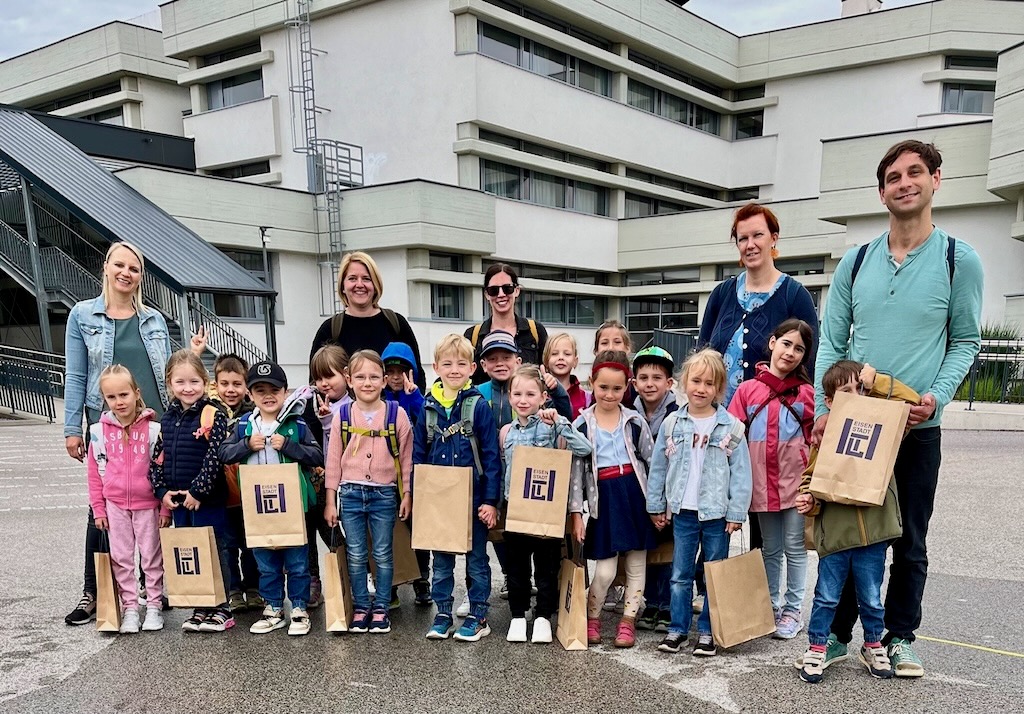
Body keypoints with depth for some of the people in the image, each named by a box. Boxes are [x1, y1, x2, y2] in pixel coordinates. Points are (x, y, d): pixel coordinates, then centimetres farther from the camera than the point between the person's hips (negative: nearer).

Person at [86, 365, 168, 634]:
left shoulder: (153, 429, -9)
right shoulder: (99, 431, -2)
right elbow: (95, 474, 5)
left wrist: (165, 509, -4)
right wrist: (98, 509, 4)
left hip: (148, 504, -2)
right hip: (115, 505, 2)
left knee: (152, 556, 8)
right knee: (121, 558, 9)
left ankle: (154, 605, 19)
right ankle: (129, 607, 19)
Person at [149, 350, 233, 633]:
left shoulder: (213, 416, -11)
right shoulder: (167, 419, 9)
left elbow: (215, 457, -17)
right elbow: (158, 458, 11)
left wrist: (197, 490, -18)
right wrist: (162, 491, 0)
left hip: (207, 499, -6)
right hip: (177, 501, 6)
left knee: (213, 552, 2)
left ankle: (221, 608, 15)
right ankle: (200, 608, 25)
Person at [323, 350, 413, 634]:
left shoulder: (397, 414, -3)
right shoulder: (342, 416, 0)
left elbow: (406, 457, 2)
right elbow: (333, 460, 4)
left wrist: (407, 495, 1)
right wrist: (330, 501, 3)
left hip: (384, 494, -1)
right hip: (350, 493, 1)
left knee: (382, 555, 8)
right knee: (356, 556, 8)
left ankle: (380, 609, 21)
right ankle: (360, 608, 22)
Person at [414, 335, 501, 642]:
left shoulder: (479, 406, -9)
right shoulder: (428, 407, 1)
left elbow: (491, 456, -9)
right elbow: (418, 455, 6)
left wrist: (491, 500, -12)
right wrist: (417, 496, 1)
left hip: (473, 498, -3)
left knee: (476, 560, 10)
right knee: (441, 560, 14)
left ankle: (478, 617, 22)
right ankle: (442, 615, 27)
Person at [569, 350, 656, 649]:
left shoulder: (635, 422, 2)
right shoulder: (582, 425, -2)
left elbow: (653, 462, 7)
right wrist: (576, 513, -4)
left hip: (636, 497, 2)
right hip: (603, 500, -2)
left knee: (636, 565, 9)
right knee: (605, 570, -2)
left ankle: (628, 621, 26)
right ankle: (592, 618, 23)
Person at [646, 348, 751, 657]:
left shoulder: (731, 427, -6)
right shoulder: (671, 423, 0)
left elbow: (741, 473, -5)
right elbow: (658, 467, 5)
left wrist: (736, 513, -8)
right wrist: (656, 506, 6)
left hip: (717, 514, -2)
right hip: (683, 512, 2)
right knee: (680, 575, 10)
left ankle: (707, 632, 22)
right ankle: (677, 629, 22)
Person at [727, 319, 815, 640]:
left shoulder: (807, 393, -1)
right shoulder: (748, 390, -1)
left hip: (795, 481, -1)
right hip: (763, 482, 1)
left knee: (794, 547, 7)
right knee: (770, 549, 14)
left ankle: (793, 610, 20)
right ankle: (770, 607, 27)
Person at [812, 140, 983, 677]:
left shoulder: (960, 260, -1)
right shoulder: (855, 262, 4)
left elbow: (966, 343, 3)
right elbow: (831, 342, 5)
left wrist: (937, 396, -14)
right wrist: (823, 409, -5)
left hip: (917, 429, -1)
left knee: (910, 541, 10)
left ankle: (899, 637, 27)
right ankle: (836, 632, 23)